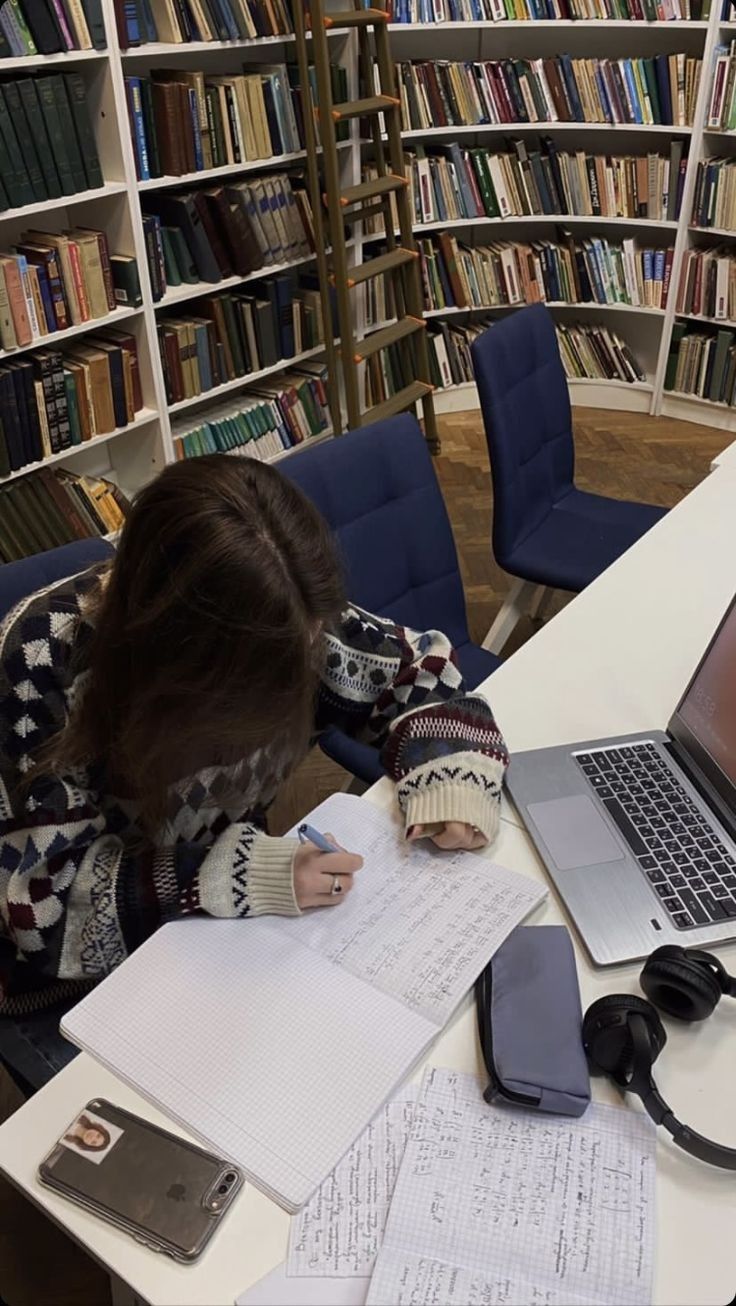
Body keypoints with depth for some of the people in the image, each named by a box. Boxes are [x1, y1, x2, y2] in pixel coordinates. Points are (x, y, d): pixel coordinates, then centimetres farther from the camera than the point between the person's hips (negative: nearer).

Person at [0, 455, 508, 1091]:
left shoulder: (272, 626, -19)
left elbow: (414, 669, -3)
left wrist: (449, 779, -22)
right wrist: (235, 880, -36)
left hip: (231, 923, 4)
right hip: (81, 976, -3)